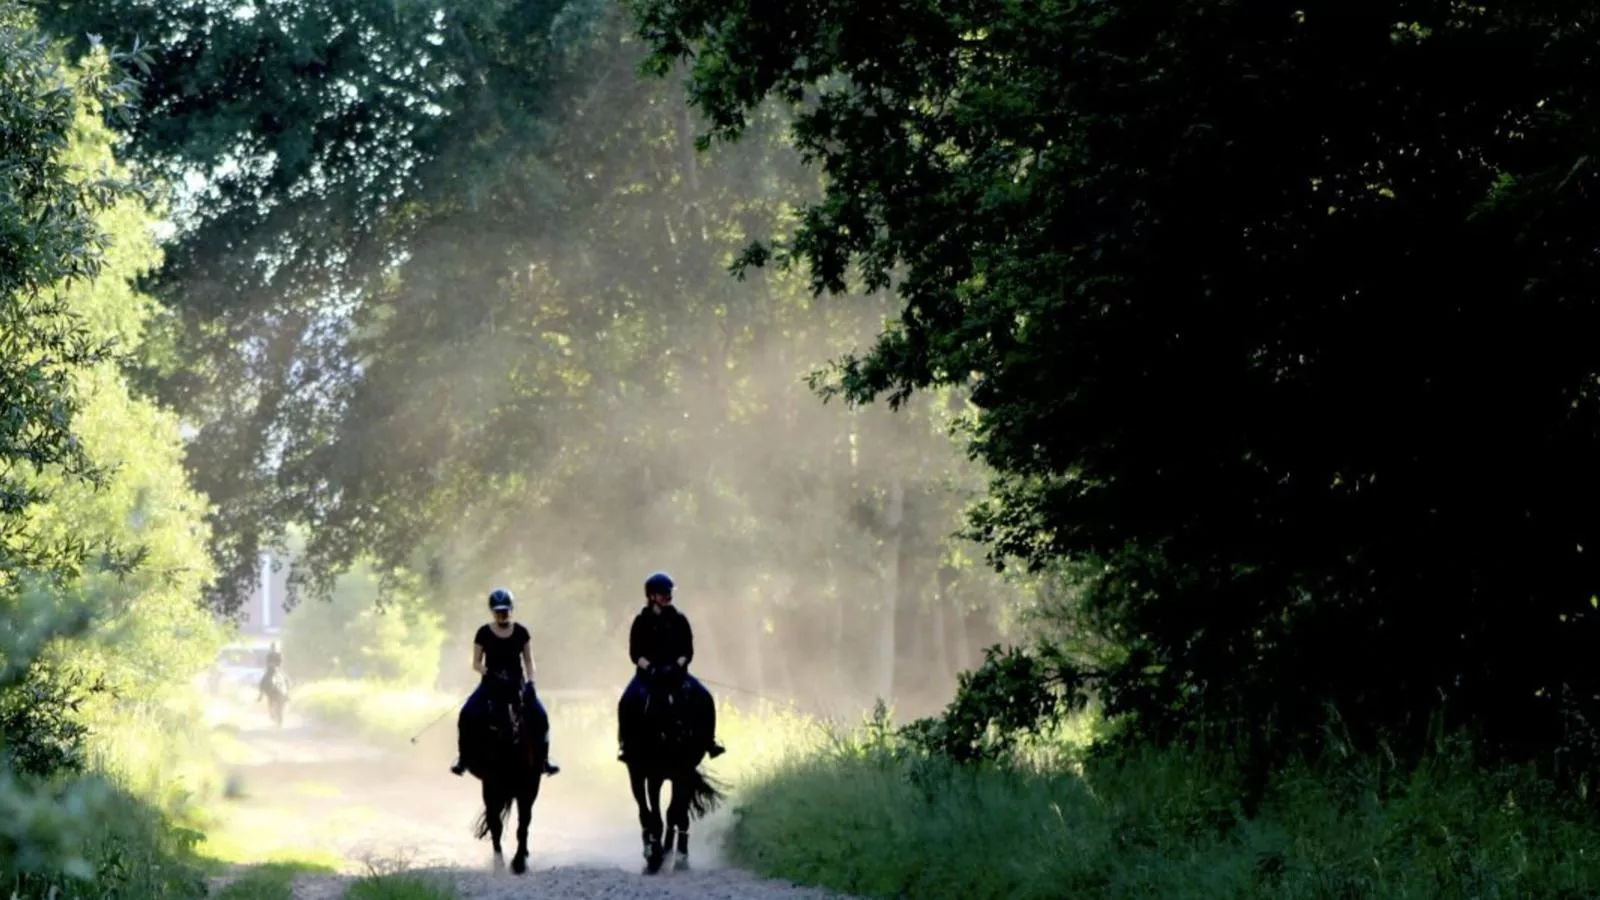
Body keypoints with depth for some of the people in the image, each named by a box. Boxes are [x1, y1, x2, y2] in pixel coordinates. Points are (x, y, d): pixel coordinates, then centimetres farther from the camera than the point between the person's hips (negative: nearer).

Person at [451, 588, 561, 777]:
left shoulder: (521, 632, 4)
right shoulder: (484, 633, 0)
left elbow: (529, 661, 6)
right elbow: (476, 662, 2)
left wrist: (530, 681, -10)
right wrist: (484, 670, -19)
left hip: (516, 684, 1)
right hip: (491, 683, -1)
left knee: (540, 715, -20)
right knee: (467, 715, -22)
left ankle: (544, 759, -6)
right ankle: (463, 758, -8)